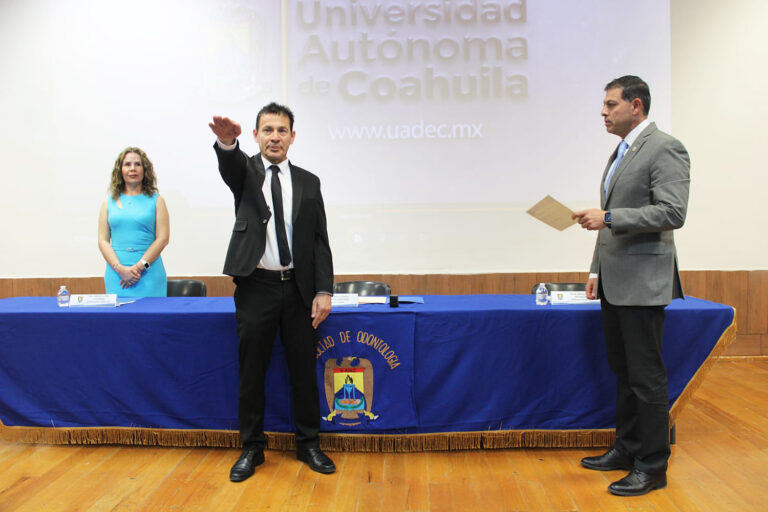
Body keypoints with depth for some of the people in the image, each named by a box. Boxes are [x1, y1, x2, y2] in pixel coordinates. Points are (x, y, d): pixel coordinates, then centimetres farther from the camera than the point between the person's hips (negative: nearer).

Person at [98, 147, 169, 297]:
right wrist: (120, 268, -9)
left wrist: (139, 266, -10)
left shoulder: (156, 200, 7)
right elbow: (103, 241, 6)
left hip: (149, 275, -1)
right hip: (117, 275, 2)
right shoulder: (109, 202, 13)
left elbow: (163, 238, -2)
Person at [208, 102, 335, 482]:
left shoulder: (308, 182, 8)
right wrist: (226, 140, -46)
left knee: (304, 369, 8)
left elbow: (320, 240, 5)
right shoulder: (245, 172, 5)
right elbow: (229, 163, -21)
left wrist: (323, 290, -4)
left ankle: (308, 444, 24)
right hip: (255, 287, -1)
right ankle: (251, 448, 23)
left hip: (298, 287, 2)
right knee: (252, 371, 7)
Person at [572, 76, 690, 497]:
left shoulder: (664, 148, -10)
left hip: (642, 282, -9)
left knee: (647, 376, -1)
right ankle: (627, 448, 29)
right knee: (623, 371, 16)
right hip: (615, 283, 9)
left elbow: (672, 213, -20)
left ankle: (652, 466, 12)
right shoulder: (621, 152, 18)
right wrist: (598, 270, 18)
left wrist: (607, 217, -22)